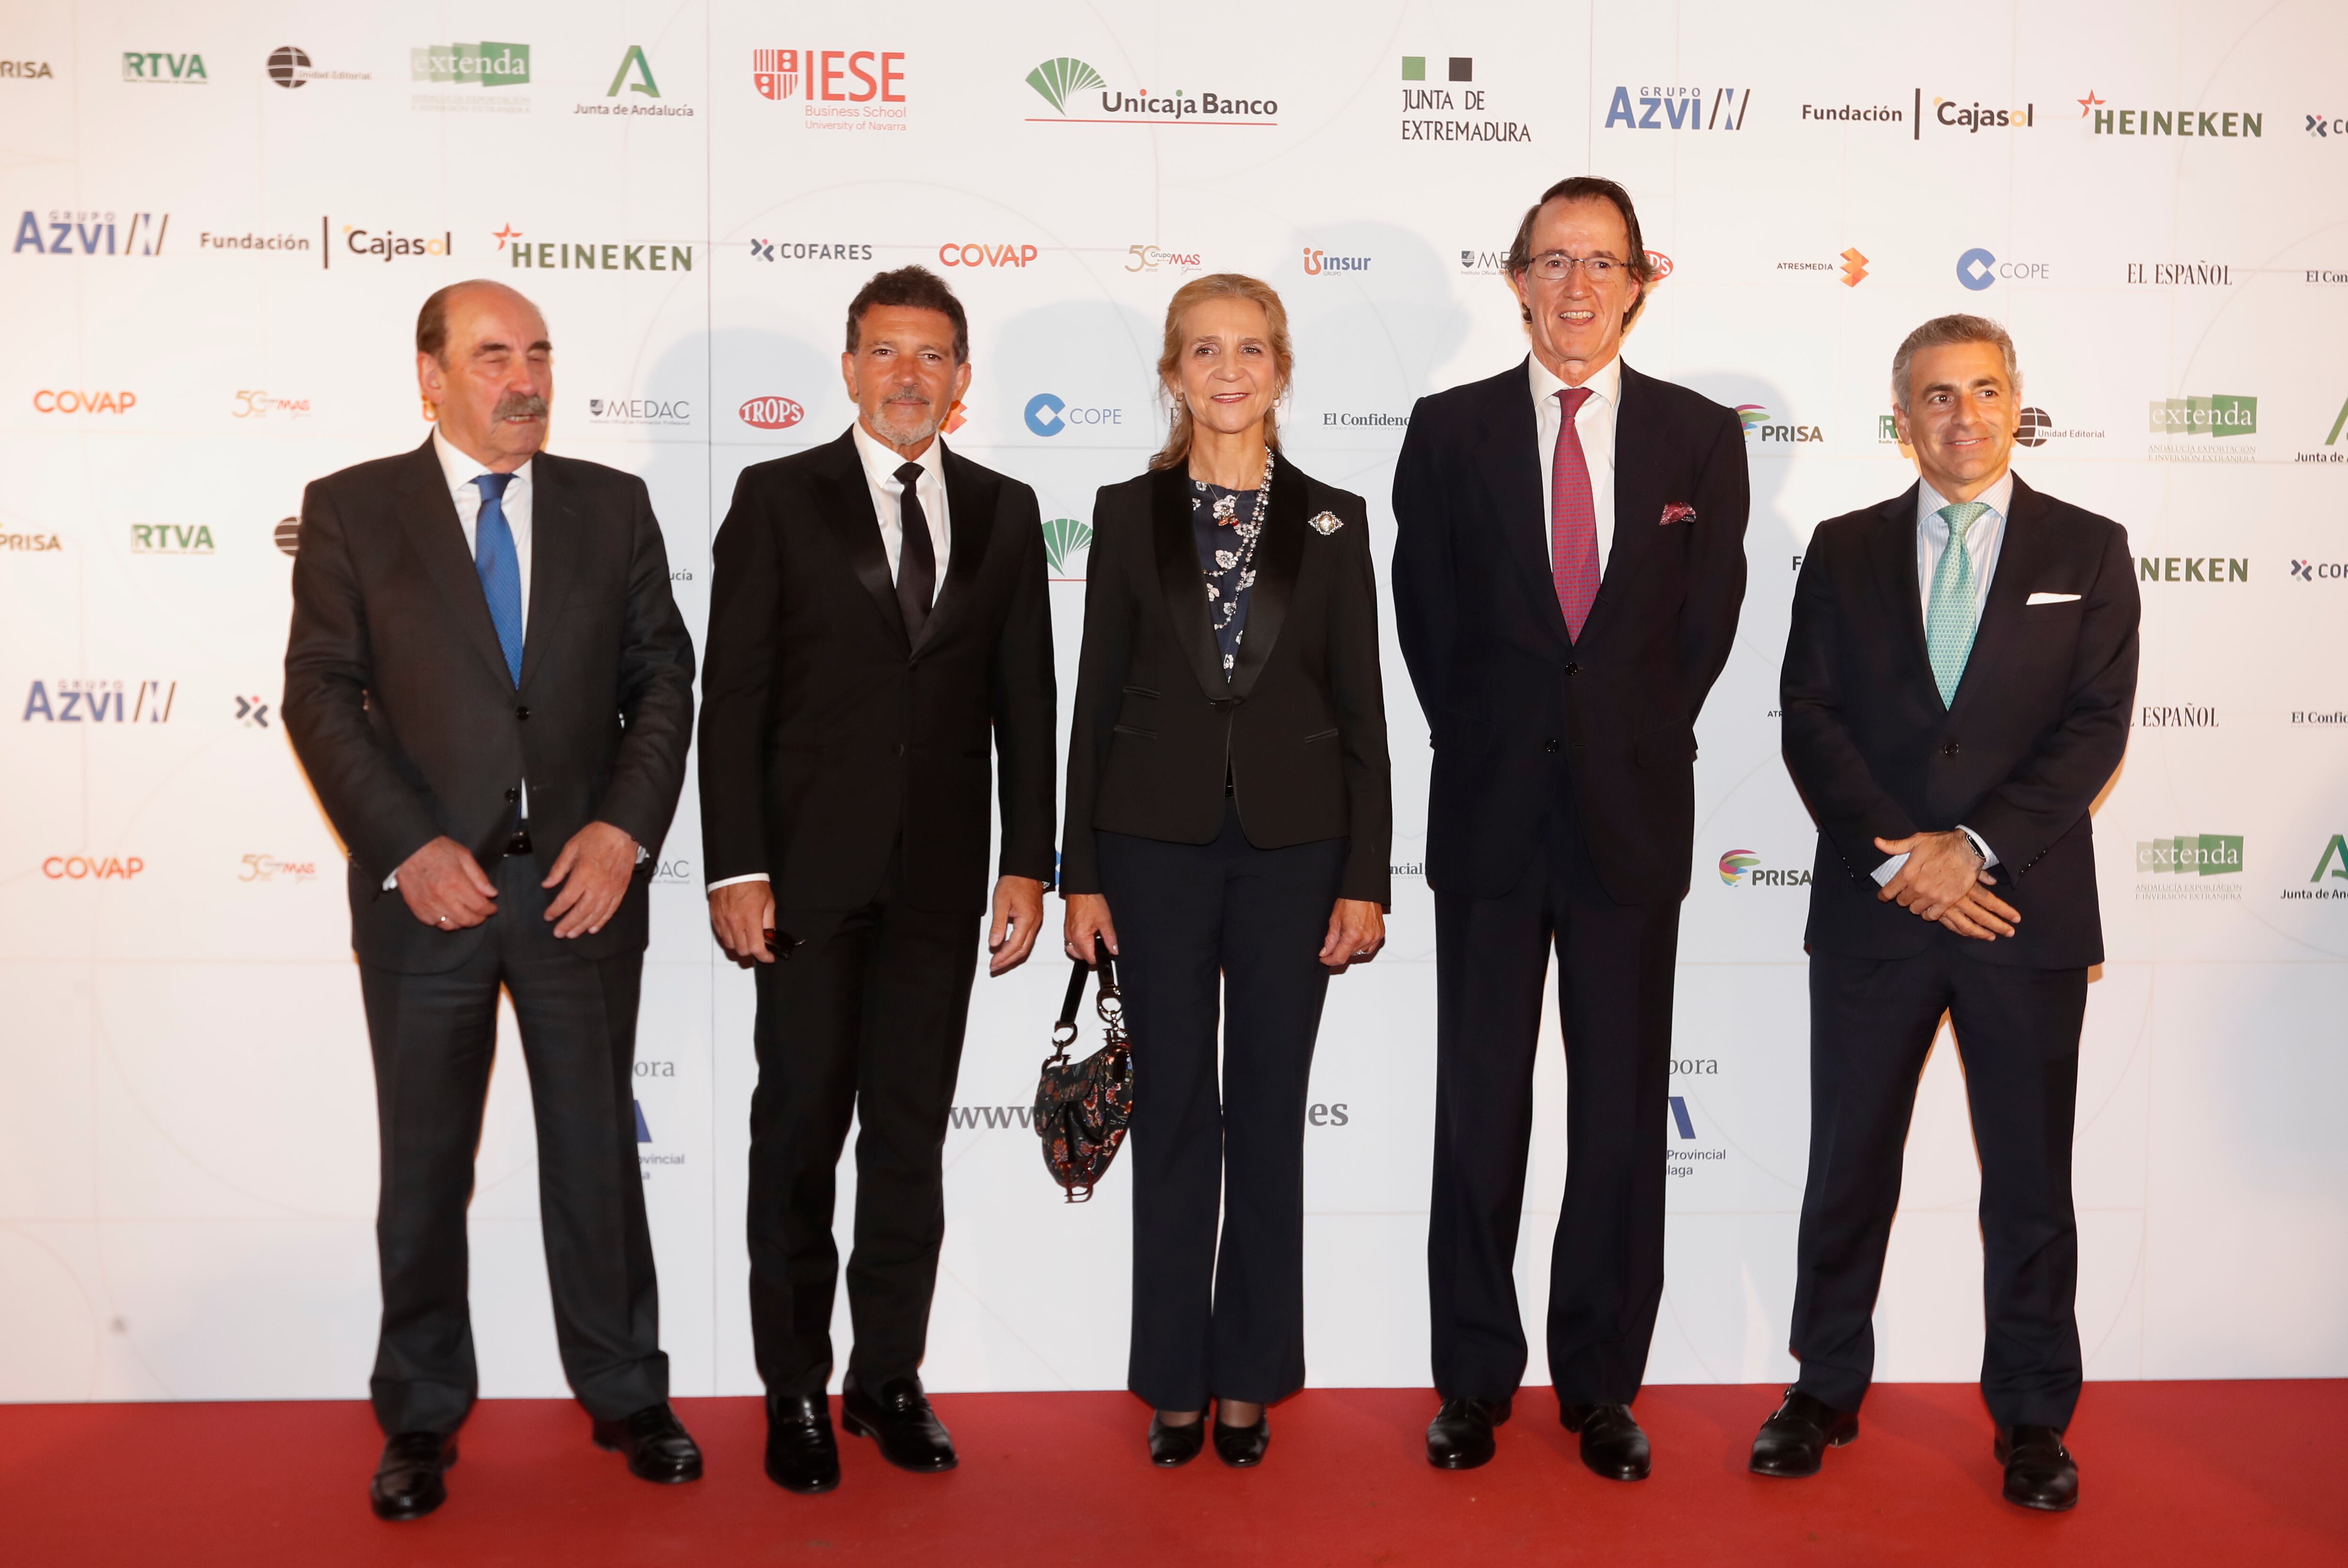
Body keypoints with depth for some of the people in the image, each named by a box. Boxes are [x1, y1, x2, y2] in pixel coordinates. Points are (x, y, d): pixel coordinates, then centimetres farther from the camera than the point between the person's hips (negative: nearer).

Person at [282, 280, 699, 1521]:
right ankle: (421, 1418, 26)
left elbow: (661, 676, 4)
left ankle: (625, 1394, 27)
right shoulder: (352, 509, 1)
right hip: (426, 887, -1)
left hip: (584, 878, 1)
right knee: (425, 1163, 10)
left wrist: (625, 827, -9)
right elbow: (322, 692, -4)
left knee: (598, 1148, 11)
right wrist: (410, 848, -14)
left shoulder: (613, 504, 6)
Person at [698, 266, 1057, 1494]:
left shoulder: (1003, 512, 9)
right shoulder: (779, 498, 1)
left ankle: (889, 1379, 23)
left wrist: (1028, 864, 1)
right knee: (799, 1136, 6)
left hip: (939, 883, 2)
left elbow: (1025, 702, 8)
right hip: (810, 874, -2)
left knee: (911, 1136, 10)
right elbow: (733, 695, -3)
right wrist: (736, 868, -10)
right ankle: (795, 1391, 19)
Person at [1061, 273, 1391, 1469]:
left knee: (1269, 1113, 7)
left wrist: (1365, 878, -3)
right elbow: (1097, 700, 3)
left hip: (1291, 845, 0)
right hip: (1157, 843, 0)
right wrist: (1081, 874, -1)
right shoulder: (1129, 514, 4)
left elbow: (1361, 710, 3)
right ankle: (1174, 1380, 20)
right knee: (1173, 1113, 6)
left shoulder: (1332, 522, 4)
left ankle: (1250, 1378, 21)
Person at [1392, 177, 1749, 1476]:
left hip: (1632, 816, 0)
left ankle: (1602, 1385, 21)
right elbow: (1427, 620, 4)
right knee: (1478, 1111, 6)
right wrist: (1493, 753, 0)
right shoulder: (1449, 431, 5)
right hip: (1491, 819, 0)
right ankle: (1474, 1382, 20)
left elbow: (1705, 625, 4)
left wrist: (1627, 752, -1)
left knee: (1623, 1114, 7)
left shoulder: (1700, 435, 6)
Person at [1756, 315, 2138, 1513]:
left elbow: (2095, 728, -4)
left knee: (2029, 1177, 8)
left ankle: (2032, 1415, 23)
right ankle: (1826, 1391, 25)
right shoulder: (1844, 551, 7)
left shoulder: (2088, 551, 5)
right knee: (1849, 1166, 9)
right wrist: (1901, 858, -11)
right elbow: (1810, 722, 0)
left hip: (2027, 909, 0)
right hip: (1871, 910, 1)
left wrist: (1975, 848, -15)